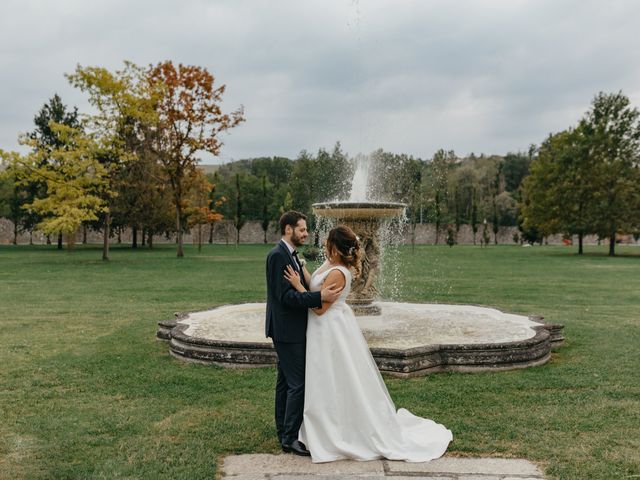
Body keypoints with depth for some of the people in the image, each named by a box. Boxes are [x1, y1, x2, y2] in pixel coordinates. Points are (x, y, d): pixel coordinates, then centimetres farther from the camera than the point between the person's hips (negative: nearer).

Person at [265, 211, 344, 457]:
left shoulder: (289, 254, 14)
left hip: (290, 330, 11)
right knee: (297, 384, -7)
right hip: (287, 330, -10)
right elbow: (286, 296, -24)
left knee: (285, 382, 15)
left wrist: (321, 292, 8)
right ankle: (290, 438, 1)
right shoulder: (278, 255, -18)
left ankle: (284, 432, 25)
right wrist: (320, 297, -31)